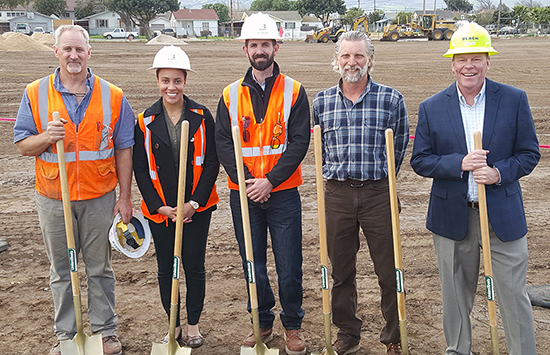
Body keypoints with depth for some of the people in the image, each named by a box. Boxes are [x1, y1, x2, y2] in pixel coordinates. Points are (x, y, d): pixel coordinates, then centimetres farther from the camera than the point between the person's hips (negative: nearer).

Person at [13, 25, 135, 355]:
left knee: (100, 269, 11)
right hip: (53, 200, 1)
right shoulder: (35, 93, 0)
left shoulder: (112, 96, -1)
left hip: (99, 198, -1)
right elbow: (22, 144, 3)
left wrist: (125, 198, -1)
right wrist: (45, 138, -20)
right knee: (61, 271, 12)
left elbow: (124, 151, 2)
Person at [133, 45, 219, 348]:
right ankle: (173, 325, 28)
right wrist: (160, 206, -8)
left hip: (197, 209, -1)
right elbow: (141, 169, 0)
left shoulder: (202, 117, -3)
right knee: (166, 269, 10)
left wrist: (194, 203, -11)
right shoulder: (145, 121, -2)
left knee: (194, 267, 6)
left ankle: (193, 325, 25)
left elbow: (211, 163, -4)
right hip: (160, 211, 1)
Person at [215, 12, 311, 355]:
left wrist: (269, 181, -15)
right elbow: (223, 144, 1)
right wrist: (246, 182, -11)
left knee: (289, 267, 2)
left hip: (283, 192, -2)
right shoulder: (231, 95, 6)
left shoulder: (294, 91, 0)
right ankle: (262, 323, 29)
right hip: (243, 195, 2)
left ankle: (293, 326, 23)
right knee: (252, 265, 11)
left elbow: (299, 142, -7)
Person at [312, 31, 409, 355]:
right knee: (341, 271, 11)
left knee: (389, 270, 5)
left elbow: (399, 146, 6)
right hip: (336, 194, 2)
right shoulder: (322, 101, 6)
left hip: (378, 193, -2)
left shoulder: (392, 99, -2)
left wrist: (381, 179, 8)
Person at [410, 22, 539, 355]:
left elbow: (530, 153, 1)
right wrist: (460, 163, -17)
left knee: (514, 295, 5)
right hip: (453, 215, 1)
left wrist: (499, 173, -17)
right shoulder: (432, 108, -1)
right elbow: (420, 161, 0)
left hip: (503, 215, -1)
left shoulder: (514, 100, -2)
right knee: (456, 296, 15)